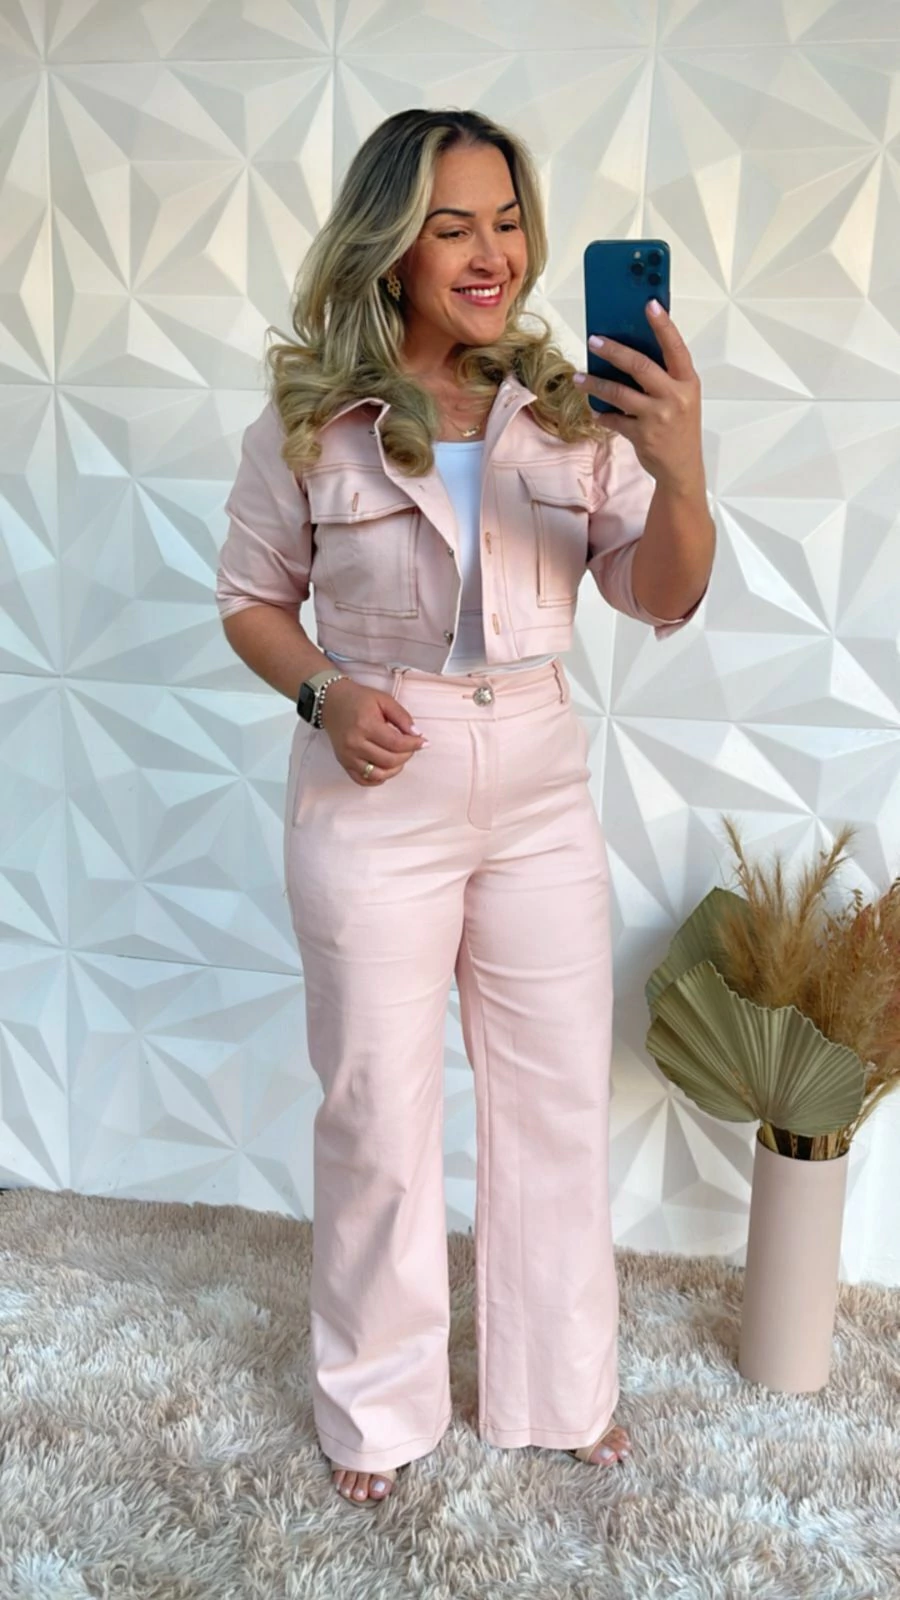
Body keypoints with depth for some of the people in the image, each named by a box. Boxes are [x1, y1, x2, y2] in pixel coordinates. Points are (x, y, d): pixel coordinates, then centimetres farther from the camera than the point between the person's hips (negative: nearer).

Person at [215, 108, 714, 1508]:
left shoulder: (572, 409, -3)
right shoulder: (308, 425, -7)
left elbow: (662, 600, -7)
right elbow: (252, 599, 3)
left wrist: (681, 474, -27)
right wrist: (321, 696, -16)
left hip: (542, 794, 3)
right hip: (374, 800, -2)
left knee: (559, 1103, 14)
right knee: (378, 1117, 10)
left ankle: (560, 1388, 39)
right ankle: (378, 1406, 36)